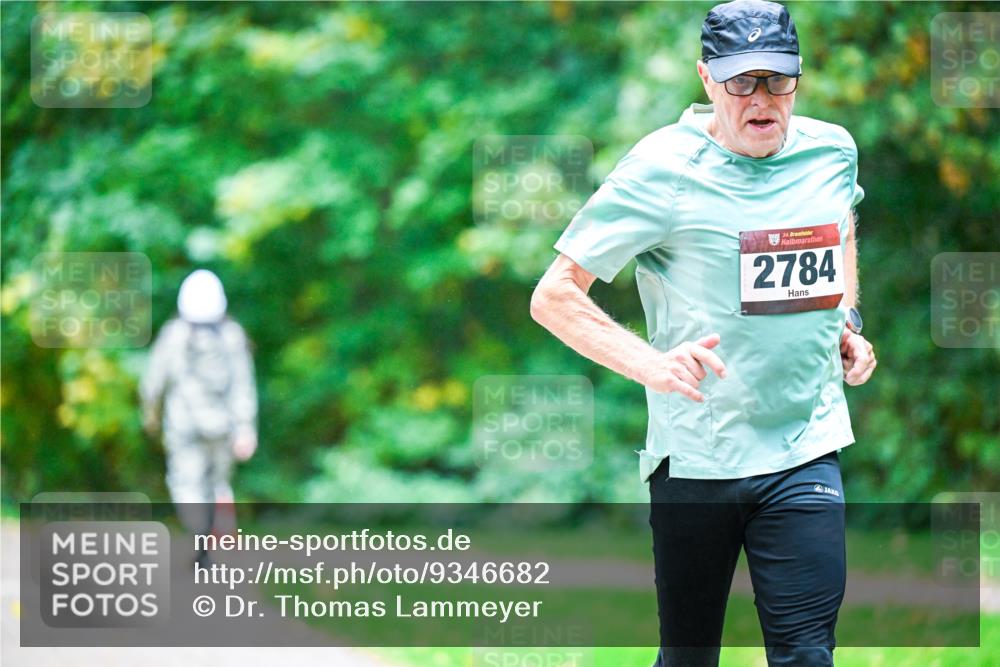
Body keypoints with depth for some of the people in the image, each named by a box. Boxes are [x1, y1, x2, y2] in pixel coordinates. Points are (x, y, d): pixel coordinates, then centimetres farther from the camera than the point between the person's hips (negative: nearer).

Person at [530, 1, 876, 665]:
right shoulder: (664, 168, -12)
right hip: (694, 455, -3)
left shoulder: (832, 151, 3)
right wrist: (653, 365, -25)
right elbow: (553, 297, -11)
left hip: (805, 456, 3)